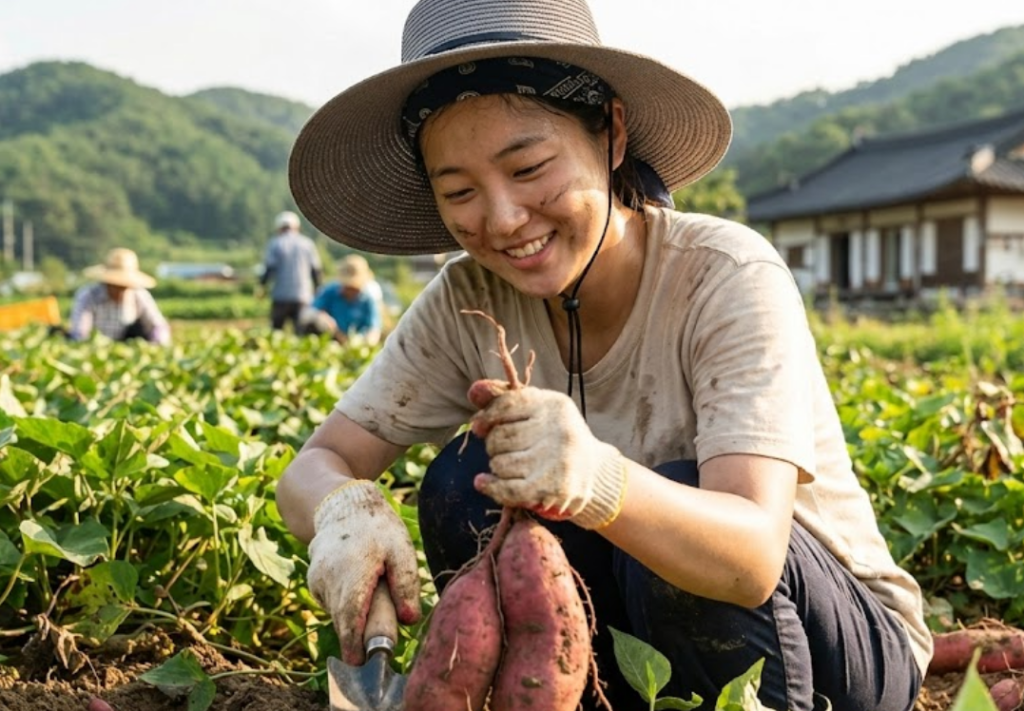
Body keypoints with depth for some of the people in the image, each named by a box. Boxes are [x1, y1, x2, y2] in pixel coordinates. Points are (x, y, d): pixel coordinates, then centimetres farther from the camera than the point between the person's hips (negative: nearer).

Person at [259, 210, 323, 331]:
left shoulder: (275, 243, 1)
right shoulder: (307, 243, 8)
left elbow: (269, 268, -6)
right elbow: (316, 270, 7)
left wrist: (262, 285, 8)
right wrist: (316, 289, 19)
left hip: (281, 295, -1)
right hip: (303, 296, 1)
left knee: (276, 331, 10)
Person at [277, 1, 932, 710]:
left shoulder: (728, 278, -24)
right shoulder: (468, 303, -11)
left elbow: (751, 559, -35)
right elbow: (312, 469, -11)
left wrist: (599, 481, -55)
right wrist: (347, 509, -35)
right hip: (637, 647, 3)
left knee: (673, 524, -32)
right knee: (465, 482, -19)